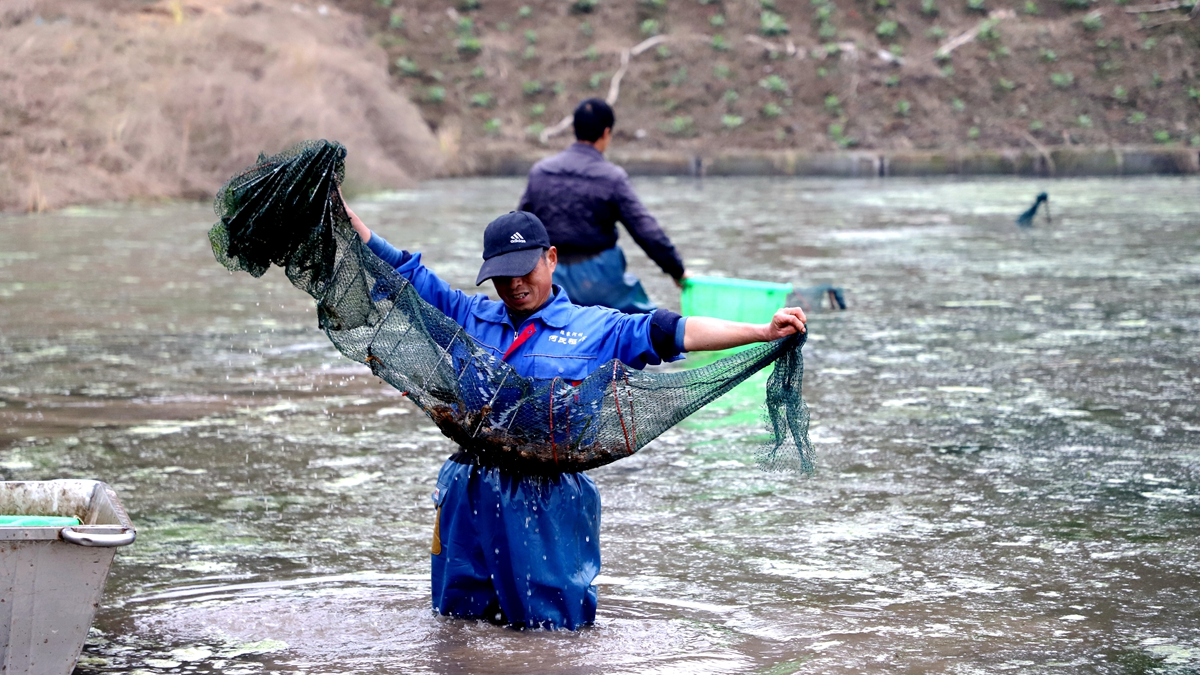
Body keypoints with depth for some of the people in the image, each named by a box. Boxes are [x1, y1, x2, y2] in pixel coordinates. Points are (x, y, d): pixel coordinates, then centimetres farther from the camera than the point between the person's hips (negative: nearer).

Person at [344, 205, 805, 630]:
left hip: (549, 501, -3)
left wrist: (763, 332, -11)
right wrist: (345, 216, 7)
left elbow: (676, 332, -2)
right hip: (470, 496, 3)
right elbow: (402, 271, 14)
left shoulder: (596, 329, 5)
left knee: (552, 627, 2)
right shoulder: (468, 316, 12)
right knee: (457, 617, 11)